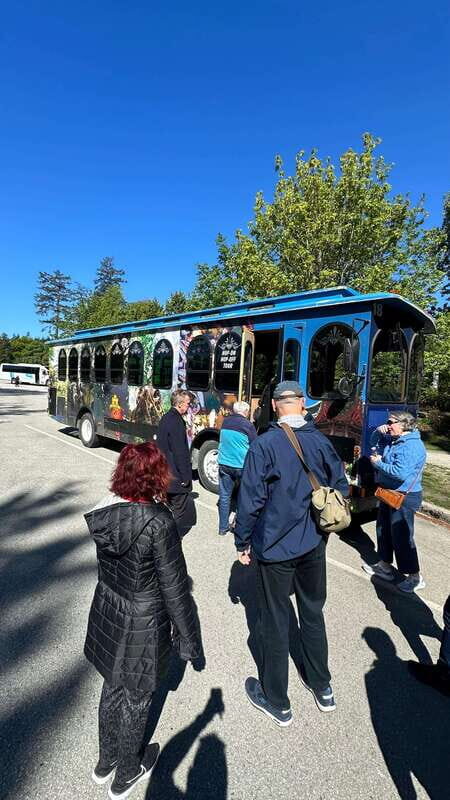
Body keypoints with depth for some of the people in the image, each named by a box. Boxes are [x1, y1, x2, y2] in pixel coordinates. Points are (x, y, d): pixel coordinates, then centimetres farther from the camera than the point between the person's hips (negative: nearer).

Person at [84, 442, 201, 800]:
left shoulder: (104, 512, -13)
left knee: (112, 686, 29)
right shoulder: (160, 523, -32)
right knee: (137, 698, 22)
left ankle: (106, 761, 55)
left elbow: (111, 565, 3)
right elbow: (174, 589, -21)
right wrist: (188, 639, -7)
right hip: (144, 626, -5)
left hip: (107, 614, 6)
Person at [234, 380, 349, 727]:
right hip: (314, 544, 5)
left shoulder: (264, 445, -18)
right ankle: (322, 687, 44)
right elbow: (341, 487, 4)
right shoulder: (322, 441, -5)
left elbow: (251, 499, -16)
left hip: (276, 546, -4)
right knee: (313, 613, 24)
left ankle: (277, 701, 33)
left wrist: (243, 542, -3)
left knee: (276, 622, 13)